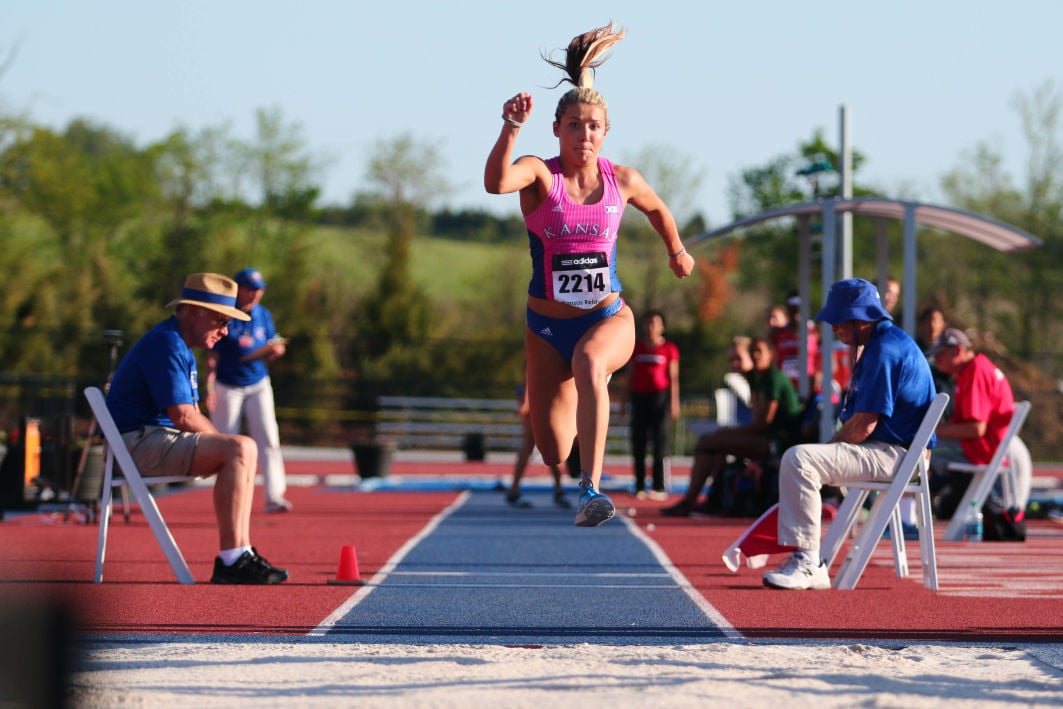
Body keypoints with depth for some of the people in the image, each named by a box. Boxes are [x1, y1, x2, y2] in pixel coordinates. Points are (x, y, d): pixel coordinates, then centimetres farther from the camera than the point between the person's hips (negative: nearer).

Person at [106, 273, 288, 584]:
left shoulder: (184, 350, 22)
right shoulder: (166, 343, -14)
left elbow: (192, 416, 20)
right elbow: (183, 416, -20)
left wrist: (222, 442, 1)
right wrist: (221, 439, -4)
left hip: (160, 438, 11)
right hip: (140, 440, -11)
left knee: (244, 452, 12)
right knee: (239, 449, -22)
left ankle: (240, 556, 1)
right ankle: (231, 559, -25)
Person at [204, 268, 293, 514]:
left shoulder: (264, 316, 5)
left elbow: (270, 352, 12)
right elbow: (213, 355, -8)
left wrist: (277, 351, -12)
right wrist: (209, 388, -16)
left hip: (258, 385, 3)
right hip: (227, 388, -3)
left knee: (268, 438, -10)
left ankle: (274, 496, -15)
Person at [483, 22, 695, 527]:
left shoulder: (623, 181, -2)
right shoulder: (540, 175, -11)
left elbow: (657, 208, 22)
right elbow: (496, 183, -35)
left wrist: (677, 251, 35)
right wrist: (511, 129, -48)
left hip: (609, 318, 0)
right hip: (548, 326, 0)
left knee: (588, 362, -39)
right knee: (553, 453, 3)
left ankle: (592, 487, -44)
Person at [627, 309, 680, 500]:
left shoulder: (669, 349, 2)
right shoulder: (637, 347, 12)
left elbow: (673, 378, 0)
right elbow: (631, 375, 16)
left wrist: (674, 403, -6)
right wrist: (627, 399, 12)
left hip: (660, 396, -4)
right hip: (639, 396, 4)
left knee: (660, 443, -6)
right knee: (638, 444, 2)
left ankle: (659, 488, -5)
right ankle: (639, 487, 6)